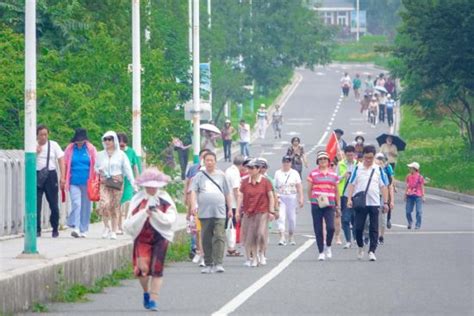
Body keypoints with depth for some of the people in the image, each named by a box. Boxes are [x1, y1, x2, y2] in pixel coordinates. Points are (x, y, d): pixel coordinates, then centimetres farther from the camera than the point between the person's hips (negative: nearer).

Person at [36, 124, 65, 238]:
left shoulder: (53, 145, 1)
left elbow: (61, 161, 1)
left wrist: (62, 177, -6)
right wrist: (36, 152, -13)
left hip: (50, 175, 0)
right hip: (37, 176, 0)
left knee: (53, 204, 2)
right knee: (36, 204, -4)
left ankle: (55, 229, 17)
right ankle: (37, 230, 3)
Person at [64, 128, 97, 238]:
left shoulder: (91, 149, 4)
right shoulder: (70, 149, 5)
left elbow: (95, 166, 8)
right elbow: (65, 166, 11)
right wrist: (65, 180, 9)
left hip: (87, 182, 1)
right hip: (74, 182, -1)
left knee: (86, 206, 5)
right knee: (76, 204, -13)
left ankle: (83, 230, 14)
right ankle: (75, 228, -19)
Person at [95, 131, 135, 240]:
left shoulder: (121, 154, 4)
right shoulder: (100, 155, 11)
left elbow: (127, 169, 3)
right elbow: (95, 167, 22)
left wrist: (133, 184, -3)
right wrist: (98, 171, -2)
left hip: (117, 182, -1)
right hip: (104, 182, 1)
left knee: (115, 206, 0)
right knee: (104, 204, -18)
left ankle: (114, 231, 8)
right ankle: (107, 227, 0)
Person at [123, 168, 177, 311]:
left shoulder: (165, 200, 1)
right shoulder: (137, 199, 1)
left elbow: (170, 219, -7)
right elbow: (130, 221, -4)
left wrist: (156, 212, -19)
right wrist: (145, 212, -17)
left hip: (160, 237, 0)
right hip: (142, 237, 0)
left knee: (157, 269, -5)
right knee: (142, 267, -13)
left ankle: (153, 299, 2)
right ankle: (146, 292, 16)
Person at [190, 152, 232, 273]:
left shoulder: (221, 175, 12)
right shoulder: (199, 176, 7)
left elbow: (227, 193, 18)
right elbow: (193, 191, -2)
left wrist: (230, 208, 15)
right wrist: (193, 204, -17)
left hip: (219, 212, 0)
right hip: (205, 212, 0)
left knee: (219, 237, -11)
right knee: (206, 240, 3)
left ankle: (218, 263, -13)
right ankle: (208, 264, 12)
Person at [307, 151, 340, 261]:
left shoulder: (333, 174, 10)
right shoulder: (313, 174, 4)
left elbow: (336, 191, 16)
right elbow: (309, 190, 9)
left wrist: (338, 205, 14)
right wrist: (312, 201, 3)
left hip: (329, 205, 1)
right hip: (316, 205, -1)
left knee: (330, 227, -14)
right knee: (318, 230, 0)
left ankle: (328, 246, 12)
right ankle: (321, 252, 9)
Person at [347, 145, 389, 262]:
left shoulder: (378, 170, 6)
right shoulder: (357, 169, 4)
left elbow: (383, 186, 8)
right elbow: (351, 184, 4)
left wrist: (385, 202, 3)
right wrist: (349, 199, -7)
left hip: (374, 203, 0)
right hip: (360, 203, 0)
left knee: (374, 229, -2)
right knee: (358, 227, 0)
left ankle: (372, 251, 0)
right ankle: (360, 247, 21)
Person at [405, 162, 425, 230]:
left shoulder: (420, 177, -6)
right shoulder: (409, 176, 8)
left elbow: (422, 187, 0)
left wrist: (423, 196, -2)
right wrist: (405, 195, 16)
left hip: (418, 196, -4)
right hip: (410, 196, 4)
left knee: (419, 211, -5)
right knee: (408, 211, 3)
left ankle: (418, 225, 5)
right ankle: (410, 222, 26)